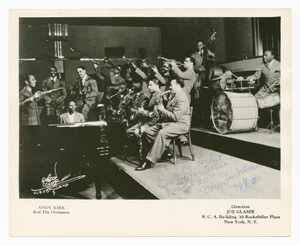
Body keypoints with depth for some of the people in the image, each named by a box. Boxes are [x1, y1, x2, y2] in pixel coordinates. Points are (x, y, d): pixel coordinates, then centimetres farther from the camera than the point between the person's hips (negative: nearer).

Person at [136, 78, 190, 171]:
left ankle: (149, 162, -36)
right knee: (148, 132, -5)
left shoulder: (181, 99, -15)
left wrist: (163, 110, -13)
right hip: (168, 122, 11)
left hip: (180, 124, -11)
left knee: (162, 133, -37)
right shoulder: (175, 96, 20)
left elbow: (175, 116, -23)